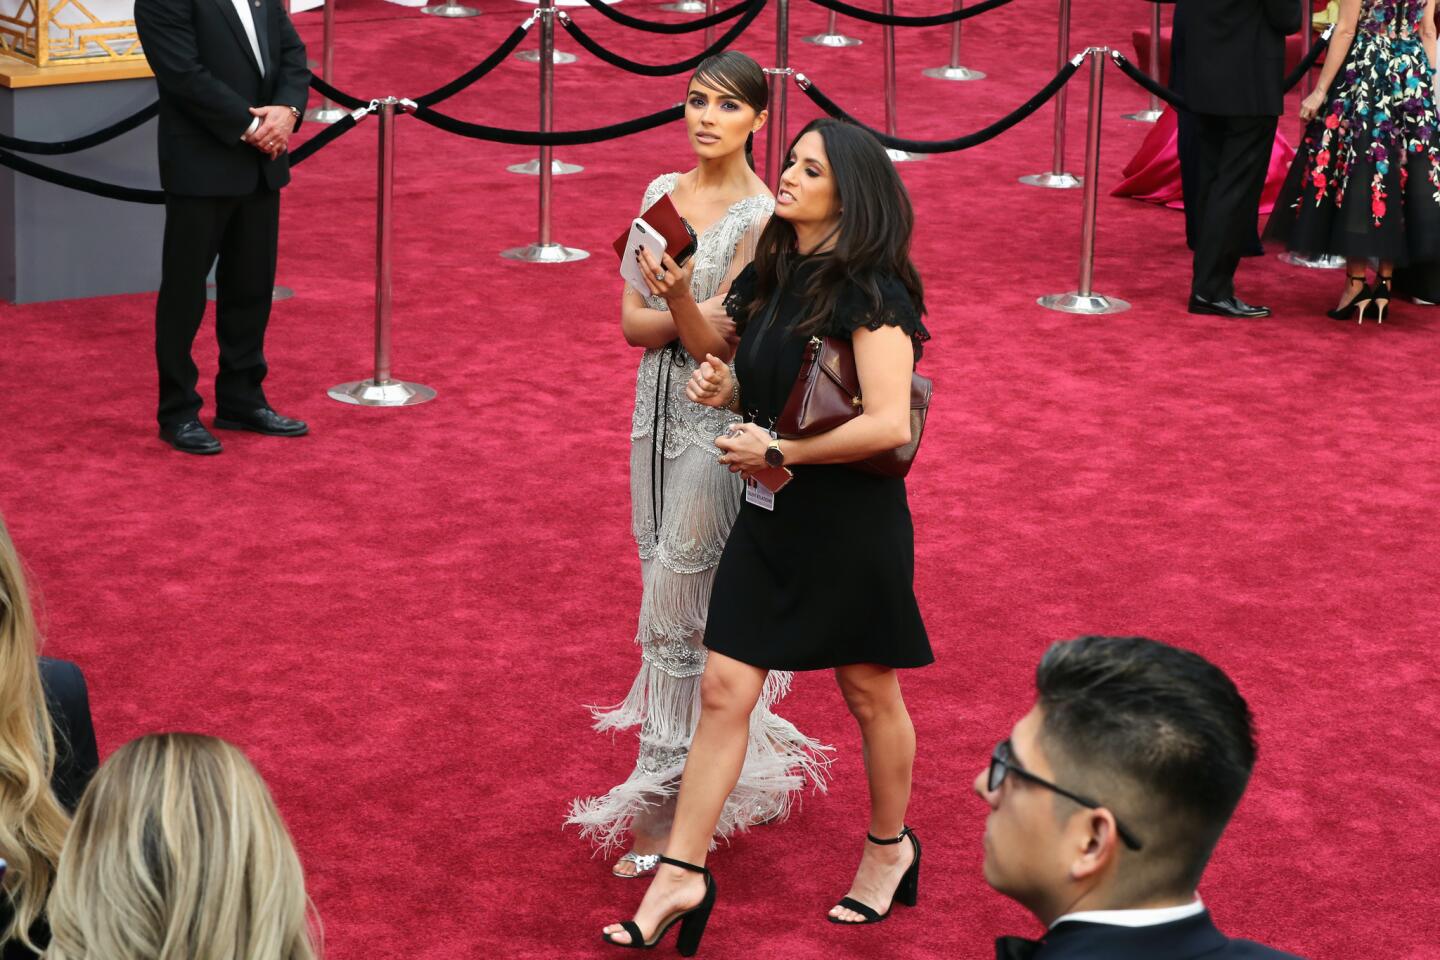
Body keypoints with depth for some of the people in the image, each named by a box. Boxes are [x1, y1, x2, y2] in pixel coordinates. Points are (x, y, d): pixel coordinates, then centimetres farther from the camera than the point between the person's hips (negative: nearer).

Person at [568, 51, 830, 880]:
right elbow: (632, 322, 3)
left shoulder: (761, 217, -13)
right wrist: (689, 315, -16)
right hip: (657, 412, 7)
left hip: (717, 427, -7)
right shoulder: (662, 193, 6)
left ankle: (663, 804, 0)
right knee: (685, 605, 13)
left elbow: (716, 345, -16)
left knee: (673, 614, -6)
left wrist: (680, 298, -35)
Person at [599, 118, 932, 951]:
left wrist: (779, 452, -19)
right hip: (770, 516, 7)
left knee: (869, 692, 12)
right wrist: (721, 387, -2)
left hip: (851, 520, -7)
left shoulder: (870, 294, -17)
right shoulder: (773, 275, 7)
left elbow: (888, 424, -25)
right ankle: (682, 874, 4)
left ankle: (891, 848, 33)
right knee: (724, 688, 2)